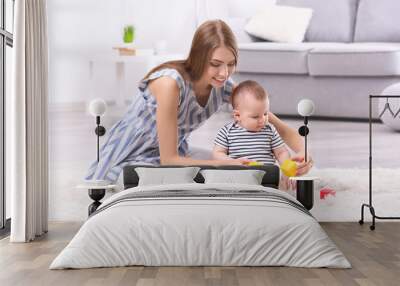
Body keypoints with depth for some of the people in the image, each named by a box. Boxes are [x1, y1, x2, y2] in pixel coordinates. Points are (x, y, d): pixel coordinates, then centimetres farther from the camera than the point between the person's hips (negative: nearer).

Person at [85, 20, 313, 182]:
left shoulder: (224, 87, -14)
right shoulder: (171, 83, -33)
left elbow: (281, 128, -10)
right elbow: (168, 159, -28)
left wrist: (303, 153, -31)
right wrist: (227, 164, -33)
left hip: (173, 157, 6)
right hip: (131, 157, -5)